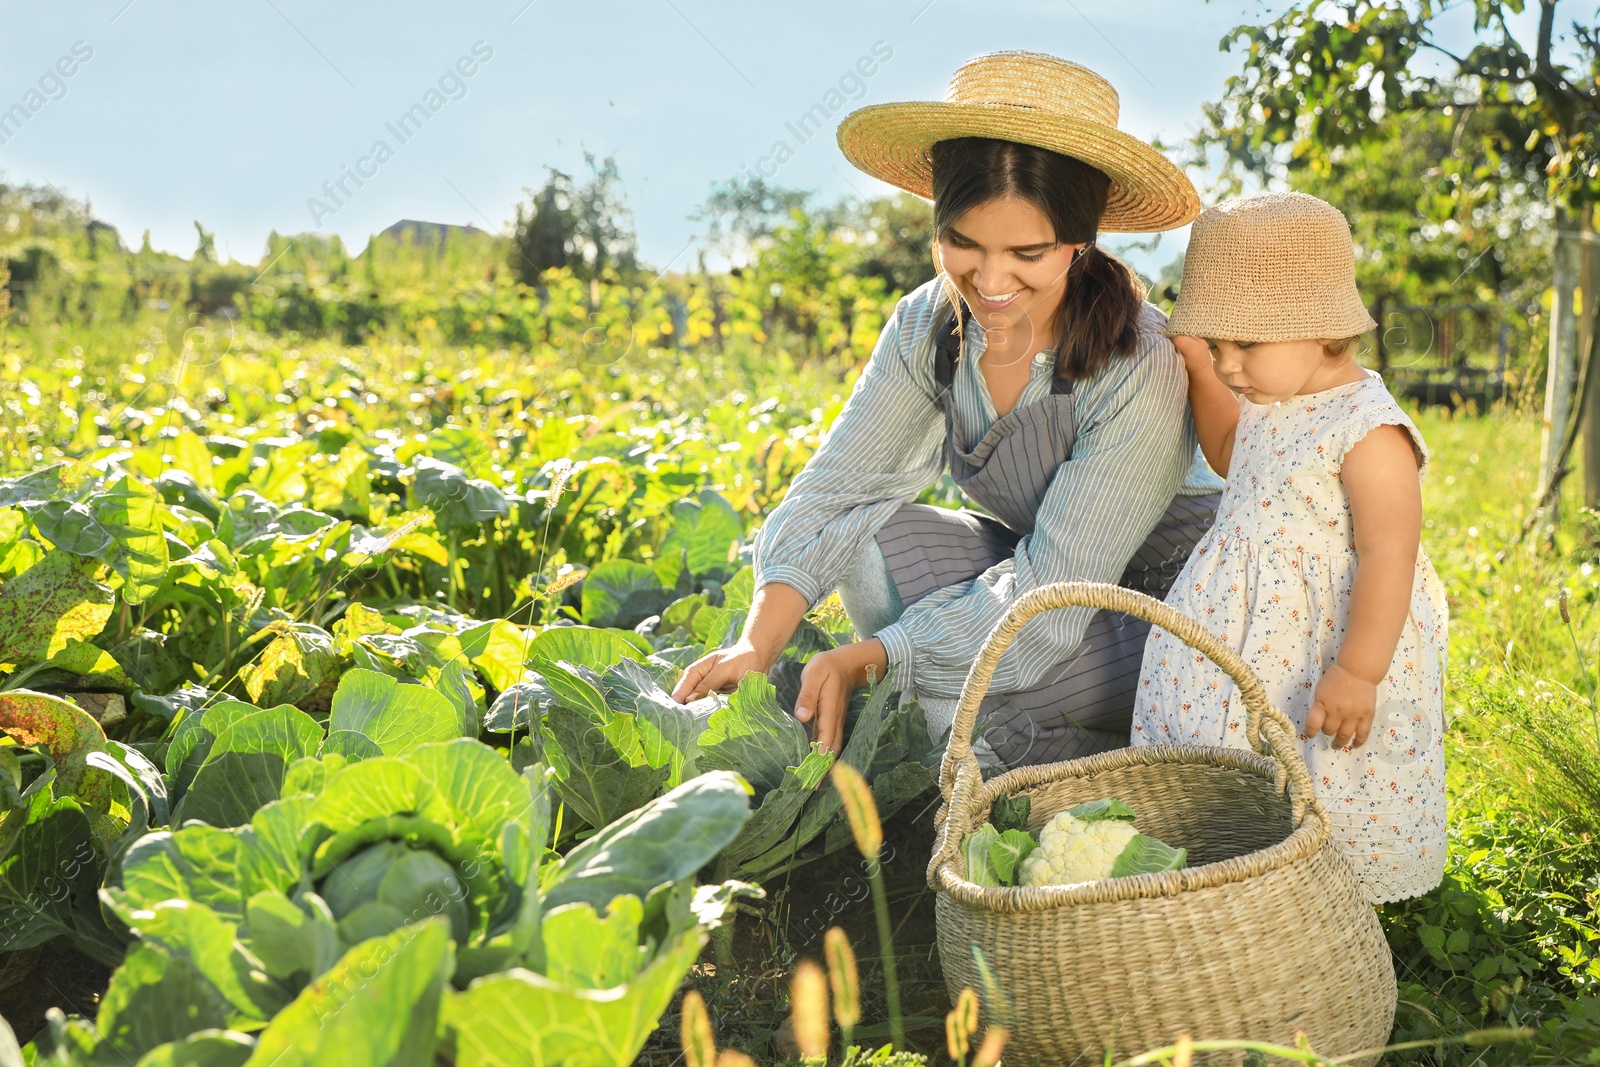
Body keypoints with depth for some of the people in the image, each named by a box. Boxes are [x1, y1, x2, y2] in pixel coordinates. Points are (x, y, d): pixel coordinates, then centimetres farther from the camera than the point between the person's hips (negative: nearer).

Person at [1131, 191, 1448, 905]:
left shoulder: (1367, 429, -22)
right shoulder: (1270, 406, 5)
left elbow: (1389, 555, -26)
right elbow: (1231, 457, 28)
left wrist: (1357, 672, -28)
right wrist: (1198, 371, 17)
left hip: (1325, 656, -9)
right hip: (1247, 642, 9)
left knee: (1331, 796, 2)